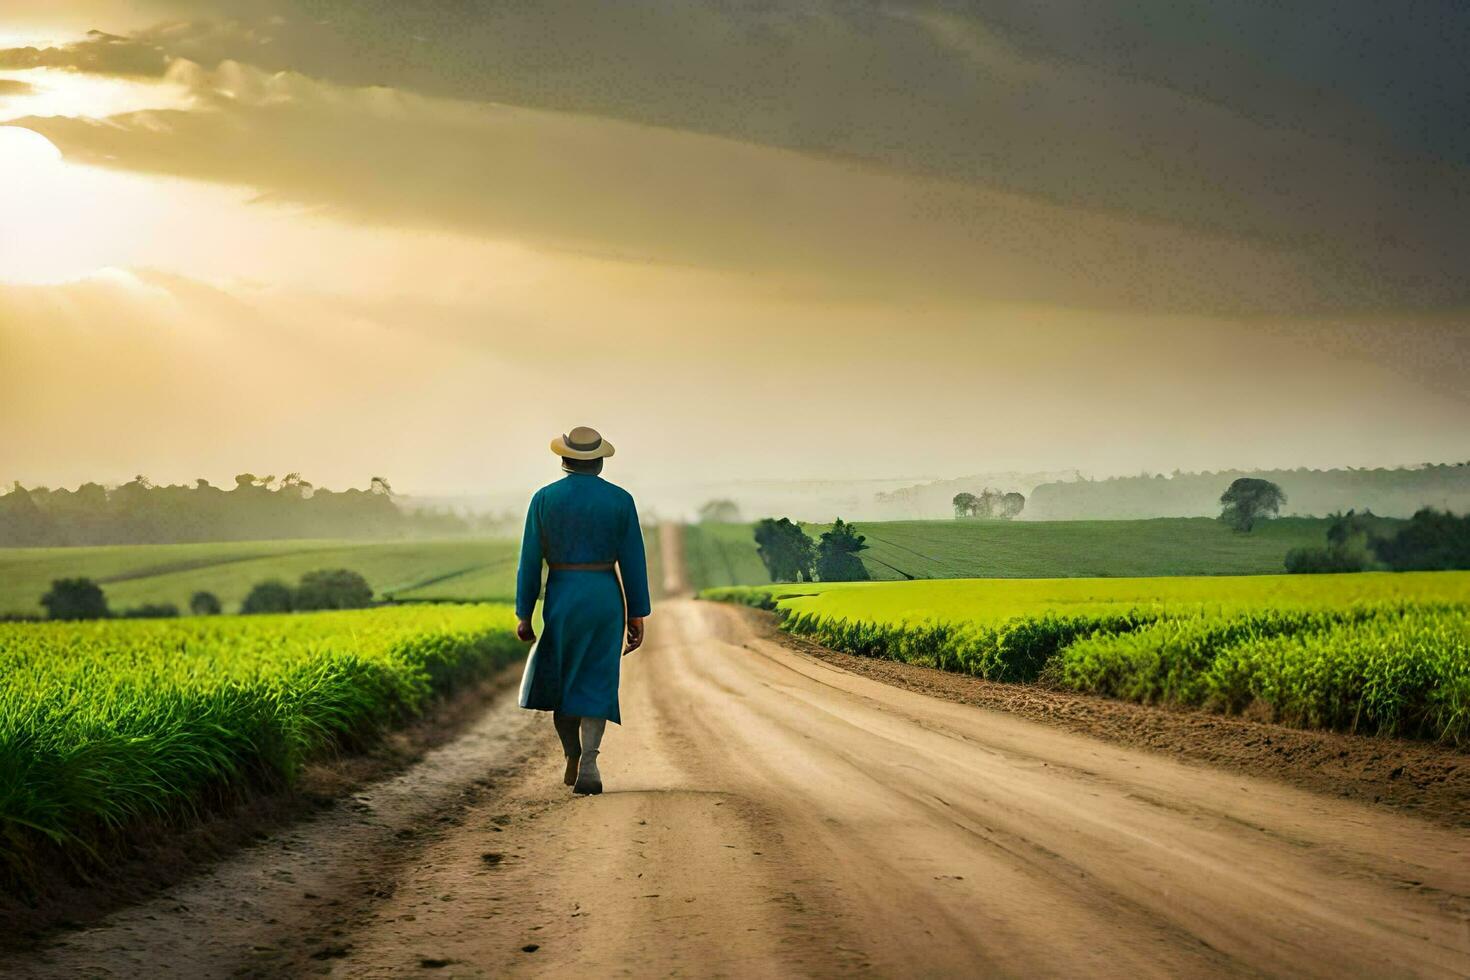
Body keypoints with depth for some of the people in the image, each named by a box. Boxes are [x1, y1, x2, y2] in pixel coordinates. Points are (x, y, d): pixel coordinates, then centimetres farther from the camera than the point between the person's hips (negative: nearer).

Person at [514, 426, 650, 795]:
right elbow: (633, 561, -1)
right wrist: (636, 616, 5)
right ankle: (588, 766, -9)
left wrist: (524, 615, 4)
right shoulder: (620, 500, -1)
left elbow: (530, 561, -2)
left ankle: (573, 757, 20)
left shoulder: (544, 499, -2)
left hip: (562, 600, 0)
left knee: (560, 678, 20)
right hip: (606, 599, 0)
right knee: (596, 682, 5)